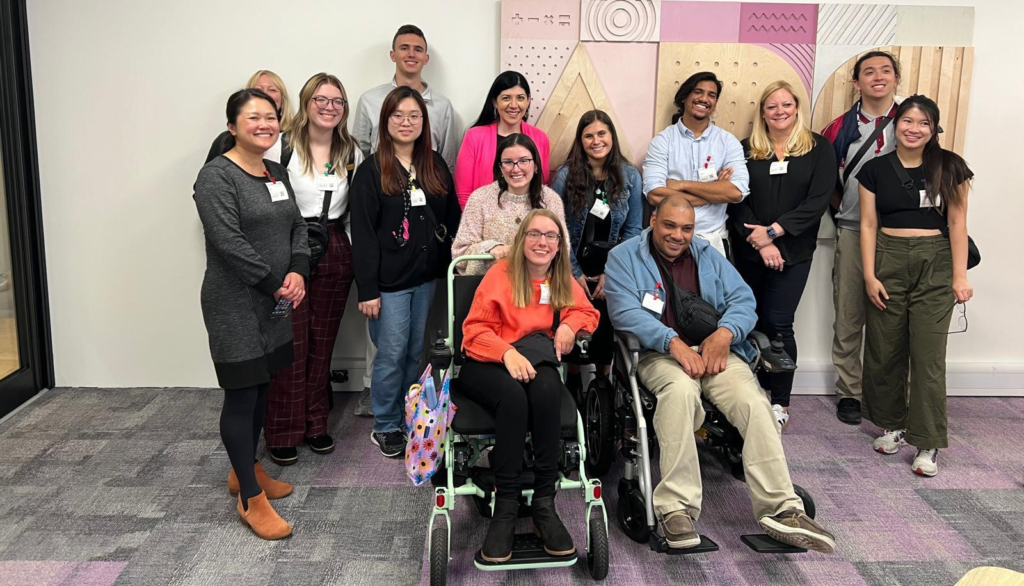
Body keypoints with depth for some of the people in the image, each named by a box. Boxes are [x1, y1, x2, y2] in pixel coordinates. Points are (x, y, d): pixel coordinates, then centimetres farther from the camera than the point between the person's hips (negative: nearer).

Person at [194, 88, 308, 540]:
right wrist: (276, 284, -15)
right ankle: (251, 499, 6)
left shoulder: (277, 174, 13)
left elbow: (297, 227, 10)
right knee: (241, 395, -2)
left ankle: (244, 470, 33)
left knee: (261, 388, 16)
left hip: (274, 304, 8)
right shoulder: (217, 176, -12)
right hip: (235, 305, -8)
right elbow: (228, 242, -21)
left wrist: (298, 272, -8)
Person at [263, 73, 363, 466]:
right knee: (290, 342, -2)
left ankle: (315, 425, 24)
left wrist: (355, 255, 9)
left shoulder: (351, 154, 10)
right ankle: (283, 433, 11)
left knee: (322, 342, 12)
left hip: (335, 254, 5)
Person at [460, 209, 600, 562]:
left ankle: (544, 503, -28)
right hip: (488, 364, -3)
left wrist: (569, 324, -2)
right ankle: (506, 506, -29)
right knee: (513, 396, -38)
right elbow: (475, 330, -3)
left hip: (535, 361, 3)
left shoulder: (564, 280, 16)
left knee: (547, 390, -35)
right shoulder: (501, 273, 2)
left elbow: (587, 311, 22)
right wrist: (507, 352, -23)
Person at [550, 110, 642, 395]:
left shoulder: (630, 176, 4)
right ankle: (573, 377, 14)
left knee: (606, 319, -15)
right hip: (574, 266, -1)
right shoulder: (565, 174, -1)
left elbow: (633, 229, 3)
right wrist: (576, 274, -7)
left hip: (612, 267, 1)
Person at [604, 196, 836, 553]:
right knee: (681, 389, -37)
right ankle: (676, 508, -34)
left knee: (754, 401, -24)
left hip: (715, 351, 4)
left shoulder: (708, 256, 20)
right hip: (659, 354, -3)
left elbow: (743, 299, 10)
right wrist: (673, 343, -22)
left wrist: (725, 333, -13)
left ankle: (780, 509, -22)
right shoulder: (624, 257, 8)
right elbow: (626, 312, -8)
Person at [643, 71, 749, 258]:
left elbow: (737, 192, -14)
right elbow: (655, 195, -17)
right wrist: (714, 192, -13)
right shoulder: (662, 141, -4)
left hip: (713, 239, 2)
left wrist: (682, 185, -15)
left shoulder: (728, 142, 0)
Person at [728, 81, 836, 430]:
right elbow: (737, 200, -2)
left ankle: (781, 403, 5)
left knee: (778, 324, -5)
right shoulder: (747, 149, 7)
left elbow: (817, 201, -7)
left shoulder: (819, 150, 3)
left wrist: (773, 231, -15)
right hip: (749, 251, 2)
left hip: (793, 252, -2)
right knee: (754, 322, 5)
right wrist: (761, 243, -13)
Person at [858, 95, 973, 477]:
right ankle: (891, 425, 24)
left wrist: (960, 276, -4)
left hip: (935, 263, -1)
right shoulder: (875, 170, 5)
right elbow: (868, 225, 4)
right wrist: (869, 276, -3)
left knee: (928, 355, -4)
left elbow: (956, 223, 1)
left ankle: (928, 443, 3)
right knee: (885, 350, 6)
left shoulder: (949, 168, 3)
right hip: (888, 260, 2)